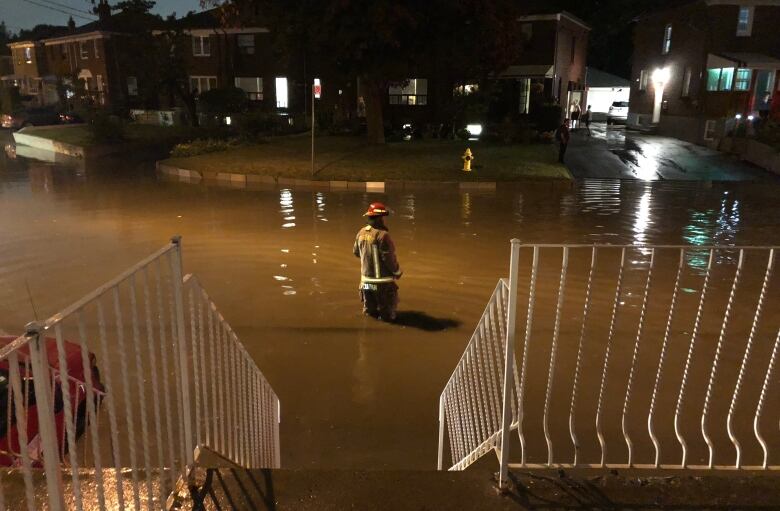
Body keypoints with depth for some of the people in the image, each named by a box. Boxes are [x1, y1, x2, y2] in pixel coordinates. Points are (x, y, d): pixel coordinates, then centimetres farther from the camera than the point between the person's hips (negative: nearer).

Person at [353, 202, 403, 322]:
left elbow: (356, 252, 13)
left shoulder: (361, 233, 0)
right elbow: (389, 258, -19)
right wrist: (397, 271, -2)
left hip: (366, 279, 6)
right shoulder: (383, 235, -21)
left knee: (370, 311, 23)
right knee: (387, 314, 7)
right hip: (382, 281, -6)